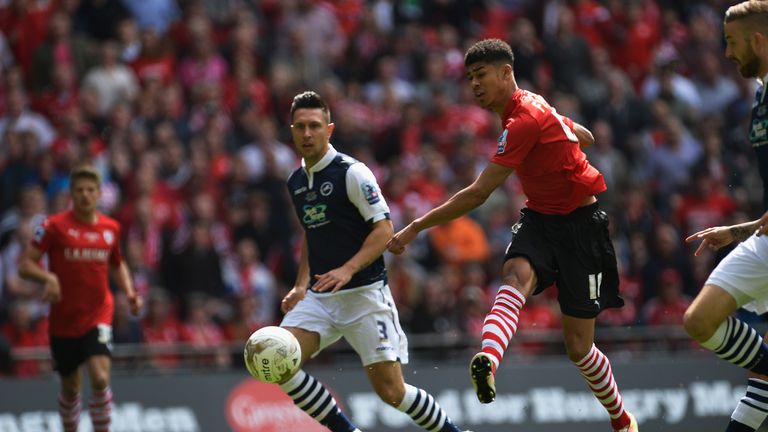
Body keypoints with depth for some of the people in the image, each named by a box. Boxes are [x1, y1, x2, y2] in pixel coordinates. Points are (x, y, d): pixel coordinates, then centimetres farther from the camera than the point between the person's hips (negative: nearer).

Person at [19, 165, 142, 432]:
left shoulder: (111, 228, 4)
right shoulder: (55, 226, -6)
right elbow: (25, 265, -8)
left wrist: (129, 292, 5)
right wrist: (48, 277, -27)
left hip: (98, 317, 1)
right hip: (64, 320, -1)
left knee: (100, 378, -20)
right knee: (70, 388, 10)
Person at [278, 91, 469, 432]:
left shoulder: (352, 173, -9)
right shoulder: (296, 182, 13)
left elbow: (384, 229, -13)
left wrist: (347, 270, -25)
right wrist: (302, 285, 13)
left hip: (364, 292, -6)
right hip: (318, 297, 6)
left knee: (391, 391, -8)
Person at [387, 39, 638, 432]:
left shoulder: (525, 120, -23)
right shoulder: (530, 106, 6)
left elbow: (477, 195, -25)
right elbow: (585, 137, 24)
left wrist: (415, 228, -22)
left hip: (579, 225, -8)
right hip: (539, 219, 8)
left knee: (578, 347, -1)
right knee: (517, 274, -29)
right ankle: (488, 360, -58)